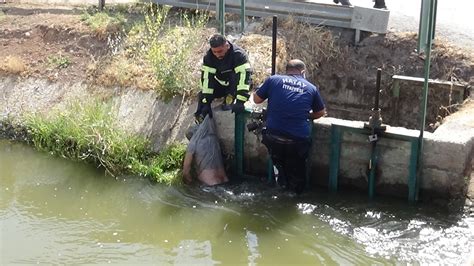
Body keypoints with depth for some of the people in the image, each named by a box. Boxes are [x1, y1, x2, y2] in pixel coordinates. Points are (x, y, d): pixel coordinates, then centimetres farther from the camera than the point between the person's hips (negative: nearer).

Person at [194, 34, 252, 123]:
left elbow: (244, 76, -44)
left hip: (236, 85, -3)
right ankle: (200, 120, -10)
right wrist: (206, 102, -33)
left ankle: (229, 99, -23)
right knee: (203, 95, -18)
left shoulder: (239, 55, -33)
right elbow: (206, 77, -26)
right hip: (221, 84, 3)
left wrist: (240, 102, -53)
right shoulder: (209, 56, -20)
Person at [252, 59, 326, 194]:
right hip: (299, 140, 0)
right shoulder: (311, 88, 9)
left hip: (273, 136, 0)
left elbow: (256, 99, 16)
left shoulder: (273, 80, 5)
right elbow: (321, 112, 20)